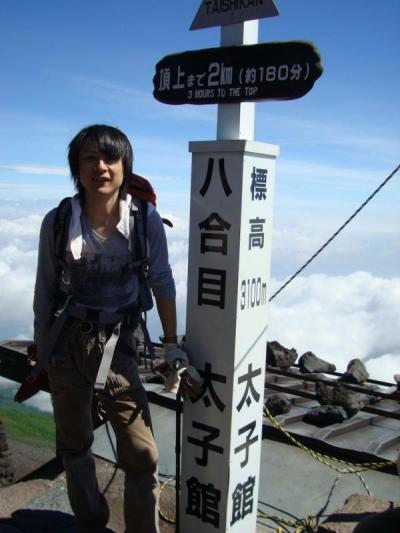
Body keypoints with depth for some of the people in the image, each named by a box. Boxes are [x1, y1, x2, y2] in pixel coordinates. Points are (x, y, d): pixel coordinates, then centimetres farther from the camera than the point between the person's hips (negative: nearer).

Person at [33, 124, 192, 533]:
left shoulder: (145, 217, -12)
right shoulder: (57, 221, -10)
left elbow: (161, 281, -3)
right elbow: (45, 290, 0)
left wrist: (172, 345, 0)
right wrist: (42, 350, 6)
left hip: (117, 345, -1)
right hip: (66, 345, 1)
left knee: (141, 454, 0)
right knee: (74, 446, 18)